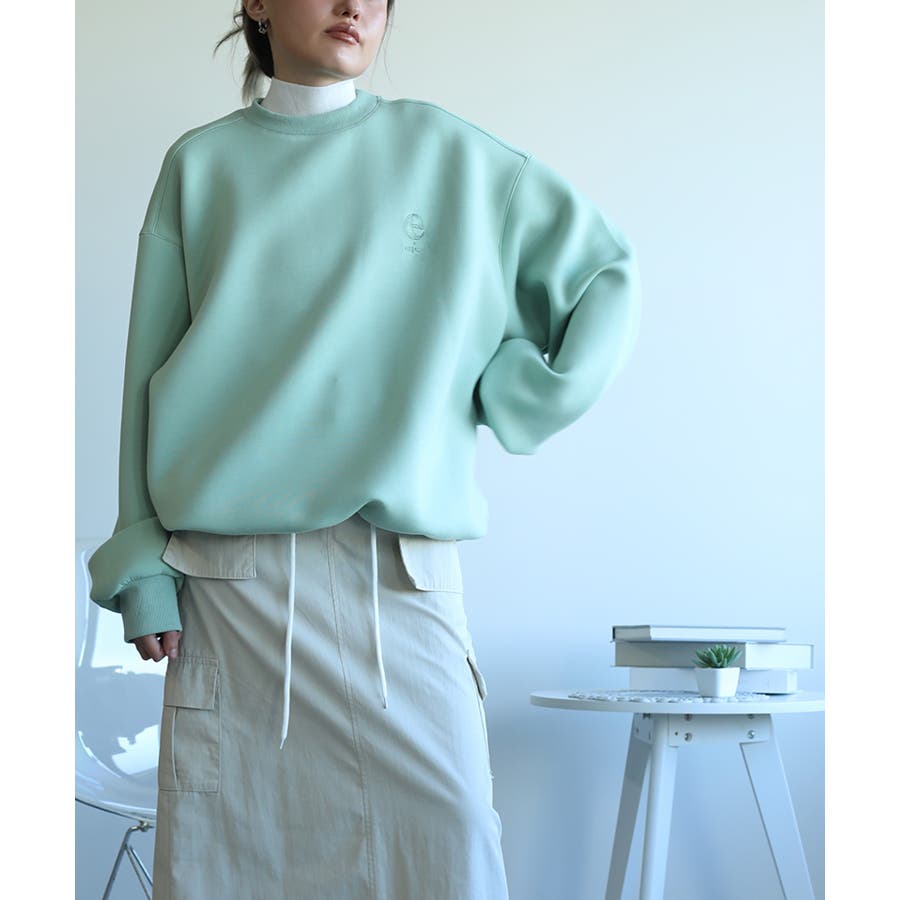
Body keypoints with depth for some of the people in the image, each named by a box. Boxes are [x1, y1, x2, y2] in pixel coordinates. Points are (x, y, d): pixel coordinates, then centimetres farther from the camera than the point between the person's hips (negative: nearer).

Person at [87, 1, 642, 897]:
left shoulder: (446, 152, 8)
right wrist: (141, 565, 1)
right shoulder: (201, 164, 11)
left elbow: (607, 269, 12)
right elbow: (150, 370, 8)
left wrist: (514, 393, 1)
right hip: (228, 579, 1)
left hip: (398, 571, -1)